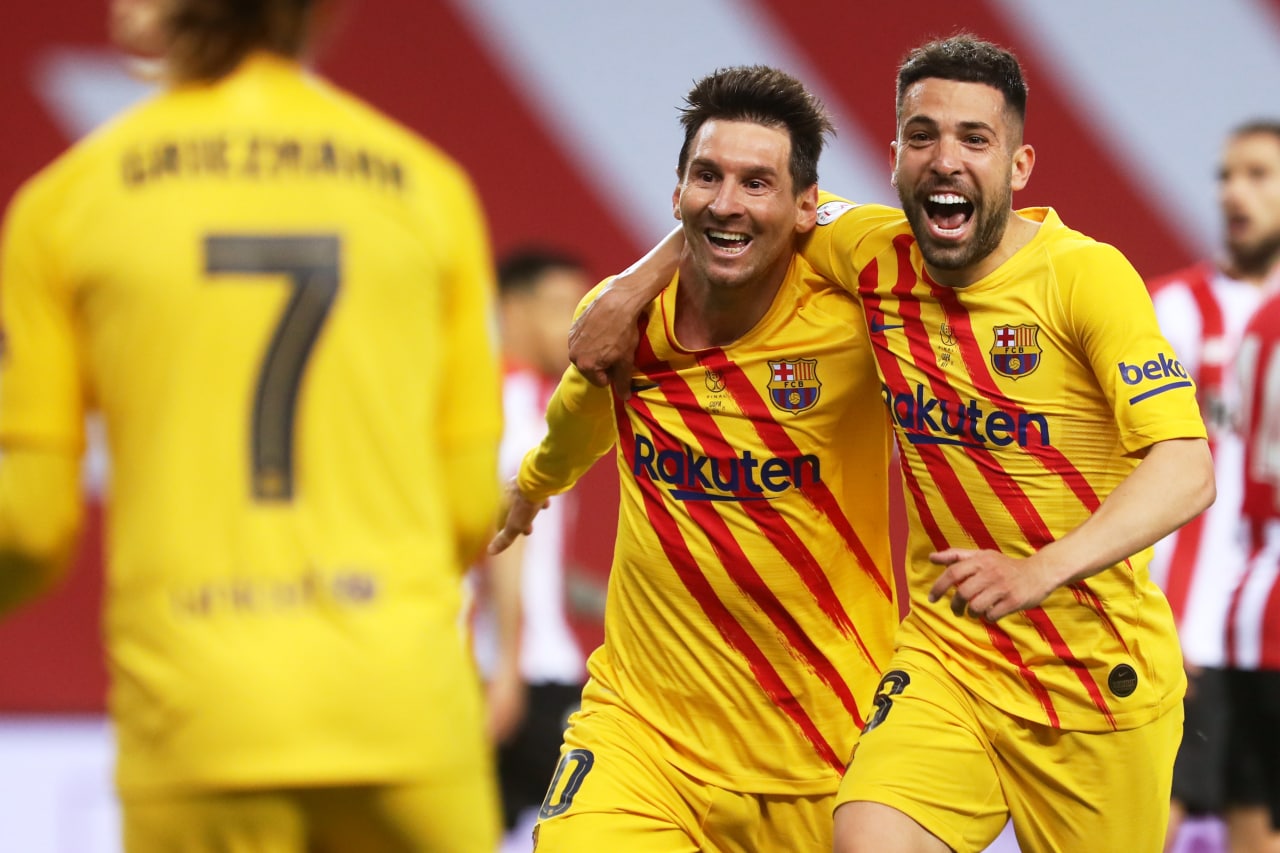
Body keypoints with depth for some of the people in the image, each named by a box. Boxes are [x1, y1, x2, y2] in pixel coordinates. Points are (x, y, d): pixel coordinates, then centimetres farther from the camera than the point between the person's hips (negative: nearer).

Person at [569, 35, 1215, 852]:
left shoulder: (1086, 275, -16)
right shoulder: (873, 254, -2)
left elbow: (1186, 471, -25)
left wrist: (1039, 573, -37)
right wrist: (633, 290, 6)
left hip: (1102, 675, -3)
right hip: (949, 652, 3)